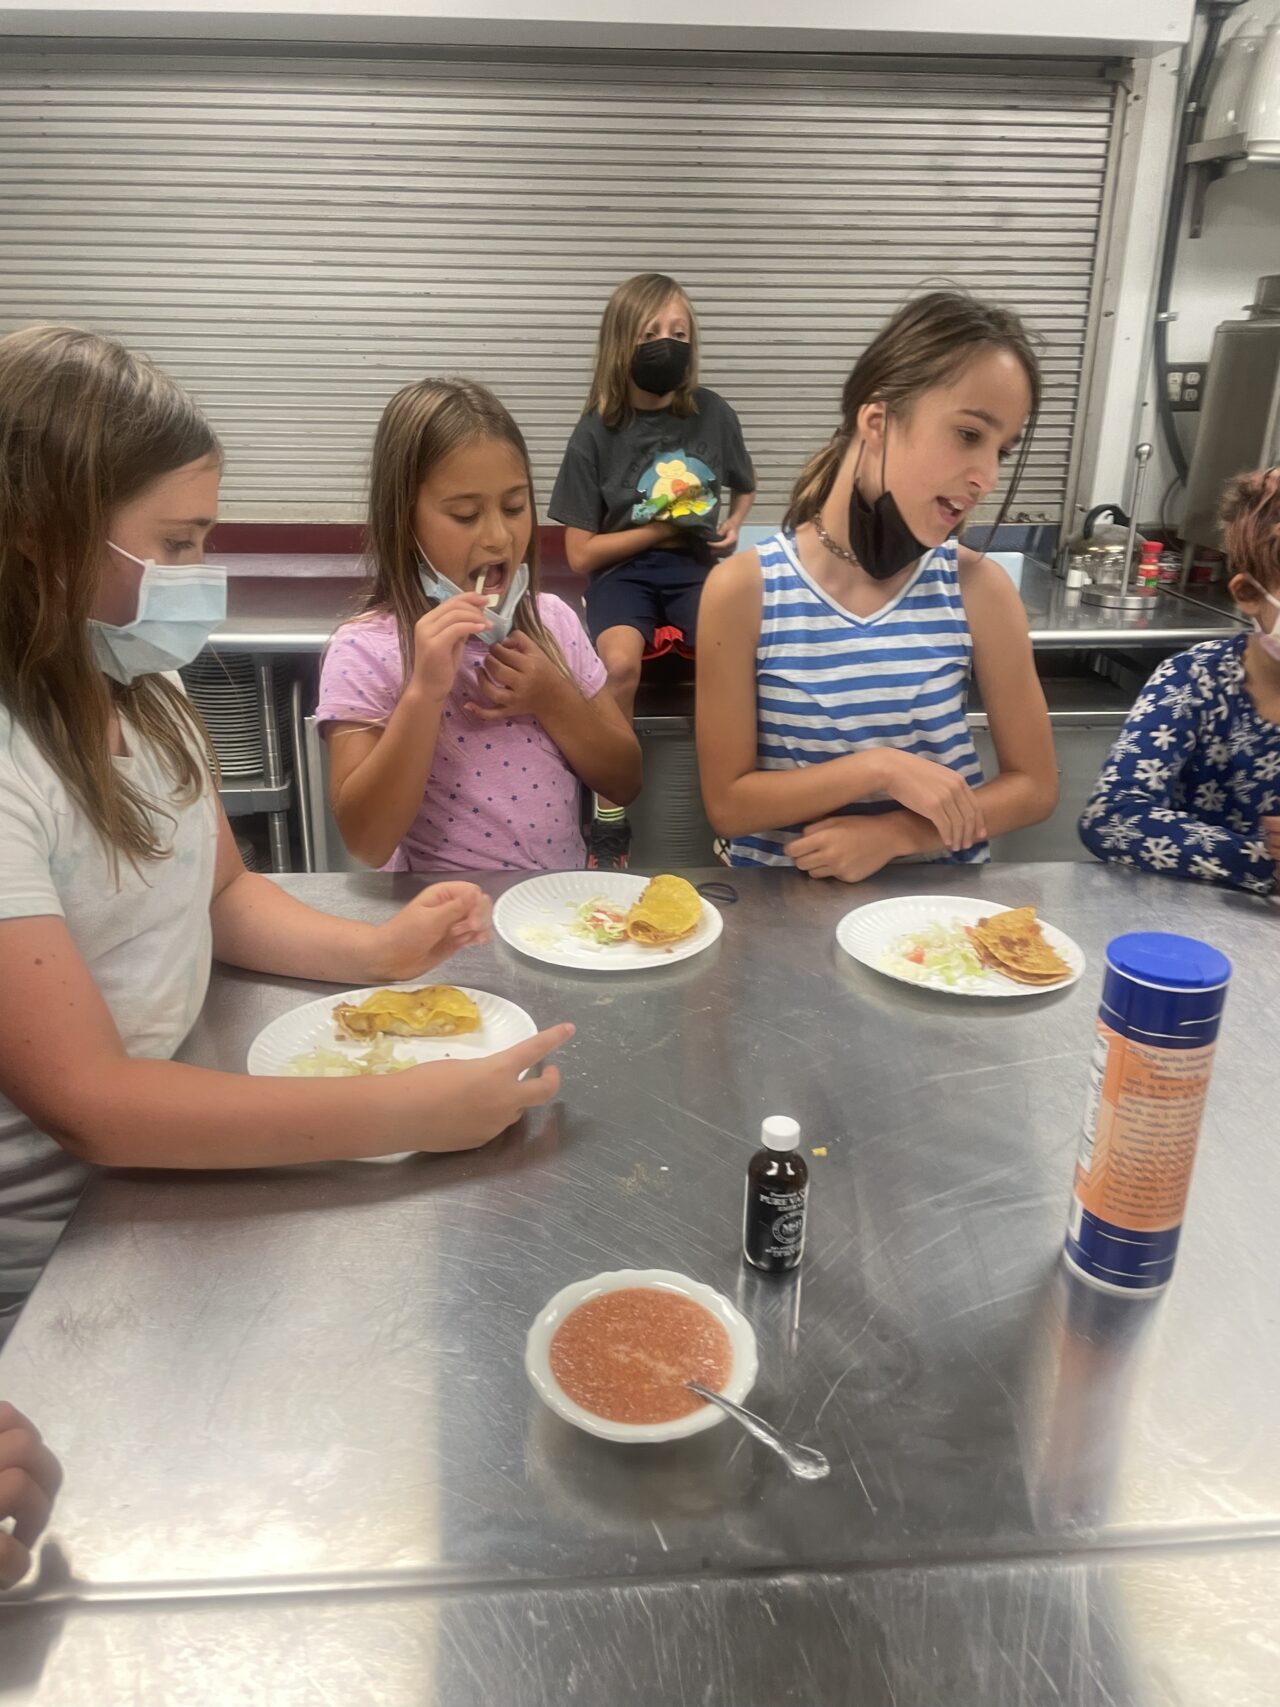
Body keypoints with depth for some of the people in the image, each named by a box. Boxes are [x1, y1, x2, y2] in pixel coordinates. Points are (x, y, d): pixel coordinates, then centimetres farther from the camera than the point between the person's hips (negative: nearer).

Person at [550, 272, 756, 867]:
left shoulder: (712, 414, 3)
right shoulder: (597, 432, -3)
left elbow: (744, 487, 24)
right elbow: (580, 554, -2)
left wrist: (732, 526, 4)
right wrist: (660, 528, -8)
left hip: (696, 566, 2)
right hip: (622, 570, -1)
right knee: (619, 664, -34)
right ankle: (609, 823, -16)